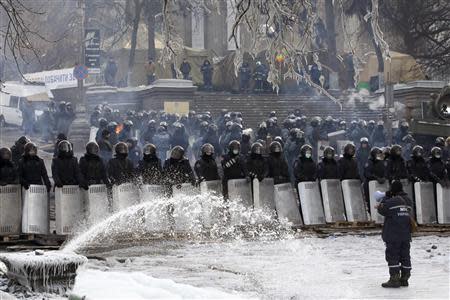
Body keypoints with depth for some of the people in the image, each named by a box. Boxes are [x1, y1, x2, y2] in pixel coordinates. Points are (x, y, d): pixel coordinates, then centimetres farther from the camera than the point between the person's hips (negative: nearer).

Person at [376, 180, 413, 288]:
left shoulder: (391, 202, -15)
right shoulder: (408, 201, 9)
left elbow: (382, 210, -1)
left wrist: (386, 197, 9)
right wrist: (382, 206, 20)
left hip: (393, 236, -7)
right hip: (406, 235, 7)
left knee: (392, 256, -2)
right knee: (405, 257, 10)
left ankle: (394, 279, -4)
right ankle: (404, 279, 14)